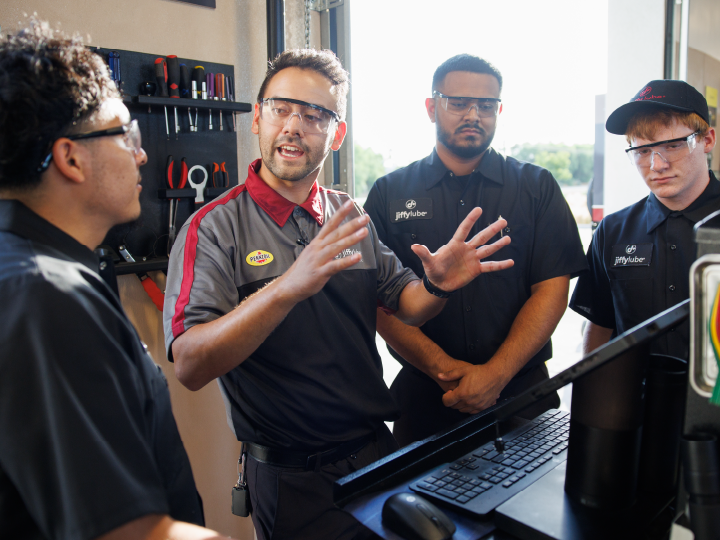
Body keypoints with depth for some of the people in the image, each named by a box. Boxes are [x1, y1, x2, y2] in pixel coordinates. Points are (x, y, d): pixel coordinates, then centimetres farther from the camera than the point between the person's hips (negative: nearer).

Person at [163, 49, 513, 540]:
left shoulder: (352, 218, 3)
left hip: (376, 449, 5)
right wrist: (287, 287, -38)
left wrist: (437, 285, -16)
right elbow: (190, 366, -24)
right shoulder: (215, 228, -13)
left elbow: (403, 303, 7)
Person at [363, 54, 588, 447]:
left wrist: (497, 373, -16)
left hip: (521, 393, 1)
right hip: (423, 396, 0)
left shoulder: (537, 187, 4)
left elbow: (552, 288, -5)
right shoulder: (389, 194, 2)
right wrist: (443, 367, -17)